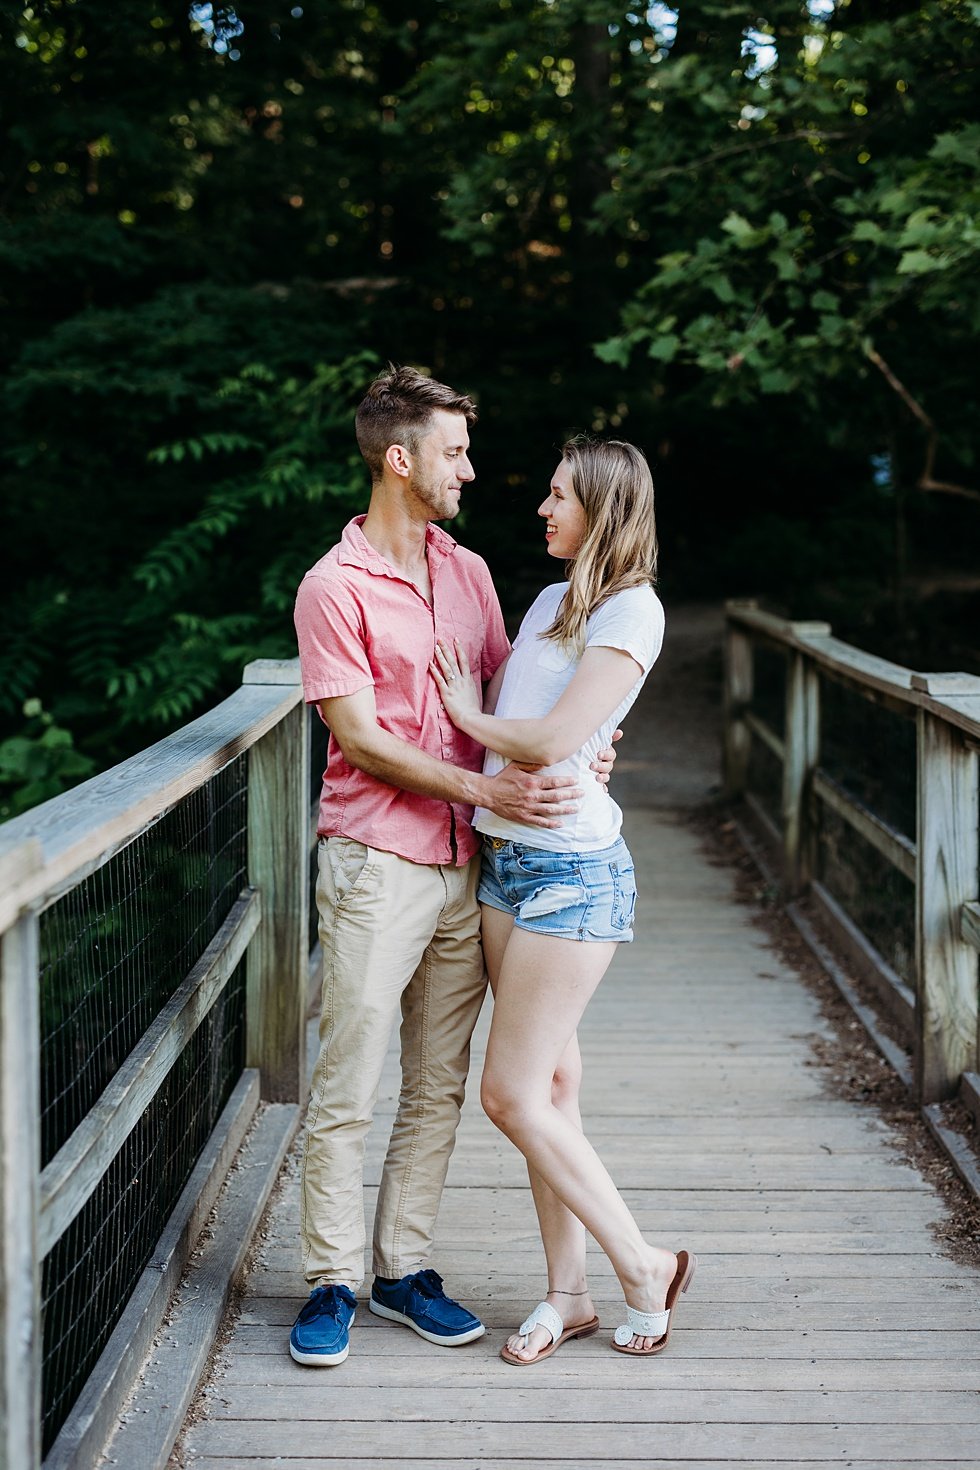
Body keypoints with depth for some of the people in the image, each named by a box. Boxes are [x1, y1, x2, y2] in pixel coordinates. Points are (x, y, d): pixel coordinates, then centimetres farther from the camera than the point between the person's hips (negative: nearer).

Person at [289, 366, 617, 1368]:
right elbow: (357, 738, -11)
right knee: (346, 1088, -1)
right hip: (375, 864, -6)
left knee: (438, 1087, 10)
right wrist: (486, 790, -17)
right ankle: (332, 1282, 11)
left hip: (465, 867, 6)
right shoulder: (334, 587, -7)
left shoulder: (468, 572, 13)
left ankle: (405, 1267, 21)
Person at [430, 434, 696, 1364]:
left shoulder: (631, 609, -10)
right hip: (505, 858, 8)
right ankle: (567, 1293, 19)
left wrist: (470, 716, -3)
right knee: (549, 1086, 10)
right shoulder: (550, 600, 16)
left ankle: (643, 1266, 9)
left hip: (571, 867, -8)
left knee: (513, 1095, -6)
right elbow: (485, 700, 22)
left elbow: (552, 740, -17)